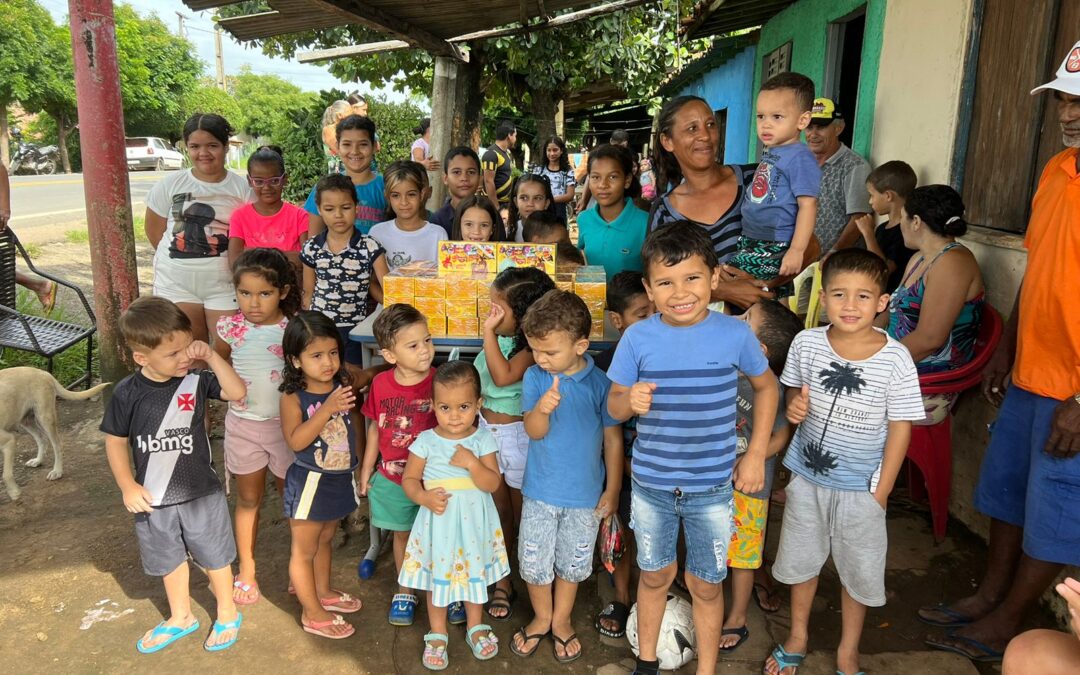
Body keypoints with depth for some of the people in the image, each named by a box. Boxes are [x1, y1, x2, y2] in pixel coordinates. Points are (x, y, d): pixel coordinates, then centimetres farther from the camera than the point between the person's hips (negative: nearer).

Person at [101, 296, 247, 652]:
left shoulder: (196, 380, -14)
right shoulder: (127, 393, -13)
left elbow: (237, 392, -22)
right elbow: (116, 442, -3)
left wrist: (211, 357, -28)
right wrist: (128, 487, -7)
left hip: (201, 493, -1)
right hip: (154, 499, 1)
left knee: (215, 557, 15)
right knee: (171, 560, 22)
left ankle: (228, 614, 38)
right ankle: (181, 617, 46)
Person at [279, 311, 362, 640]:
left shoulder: (343, 386, -5)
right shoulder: (294, 398, -19)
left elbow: (355, 425, 13)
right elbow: (295, 440, -29)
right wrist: (328, 408, -34)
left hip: (341, 479, 5)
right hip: (310, 483, -5)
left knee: (325, 540, 25)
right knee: (304, 550, 10)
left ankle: (323, 592, 44)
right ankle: (313, 614, 24)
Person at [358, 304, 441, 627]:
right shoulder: (381, 384, -9)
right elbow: (375, 429, 4)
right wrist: (366, 471, 10)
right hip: (392, 479, 2)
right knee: (402, 534, 19)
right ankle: (405, 592, 40)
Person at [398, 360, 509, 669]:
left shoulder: (482, 439, -10)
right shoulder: (426, 441, -10)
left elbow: (493, 483, -13)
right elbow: (409, 478, -3)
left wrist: (472, 462, -28)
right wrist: (424, 497, -21)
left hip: (474, 521, 1)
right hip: (438, 521, 0)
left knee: (475, 572, 18)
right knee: (437, 576, 13)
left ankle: (476, 627, 40)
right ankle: (437, 634, 34)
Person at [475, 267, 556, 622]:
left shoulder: (531, 347, -19)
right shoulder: (497, 339, 1)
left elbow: (504, 377, -34)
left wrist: (489, 333, -29)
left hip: (517, 434, -6)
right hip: (487, 430, 6)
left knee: (523, 513, 11)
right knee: (499, 512, 16)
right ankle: (501, 581, 31)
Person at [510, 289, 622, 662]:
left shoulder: (600, 383, -14)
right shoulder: (535, 377, -10)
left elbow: (613, 439, -6)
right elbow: (533, 432, -14)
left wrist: (612, 490, -2)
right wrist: (542, 409, -37)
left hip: (586, 493, -1)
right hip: (540, 490, 1)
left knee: (572, 562, 17)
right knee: (533, 561, 11)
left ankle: (561, 620, 41)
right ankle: (541, 617, 38)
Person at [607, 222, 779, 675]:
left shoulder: (735, 334, -12)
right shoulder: (638, 338, -12)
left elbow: (766, 386, 5)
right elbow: (614, 405, -3)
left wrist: (756, 454, 0)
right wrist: (630, 401, -27)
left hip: (713, 488, -1)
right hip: (651, 485, 1)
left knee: (705, 585, 15)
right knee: (655, 575, 20)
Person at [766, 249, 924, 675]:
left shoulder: (895, 359, -18)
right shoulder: (806, 343, -11)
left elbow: (900, 428, -10)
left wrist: (882, 491, -9)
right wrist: (793, 405, -16)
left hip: (860, 487, -2)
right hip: (807, 476, 3)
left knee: (859, 570, 15)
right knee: (800, 559, 19)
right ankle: (798, 637, 44)